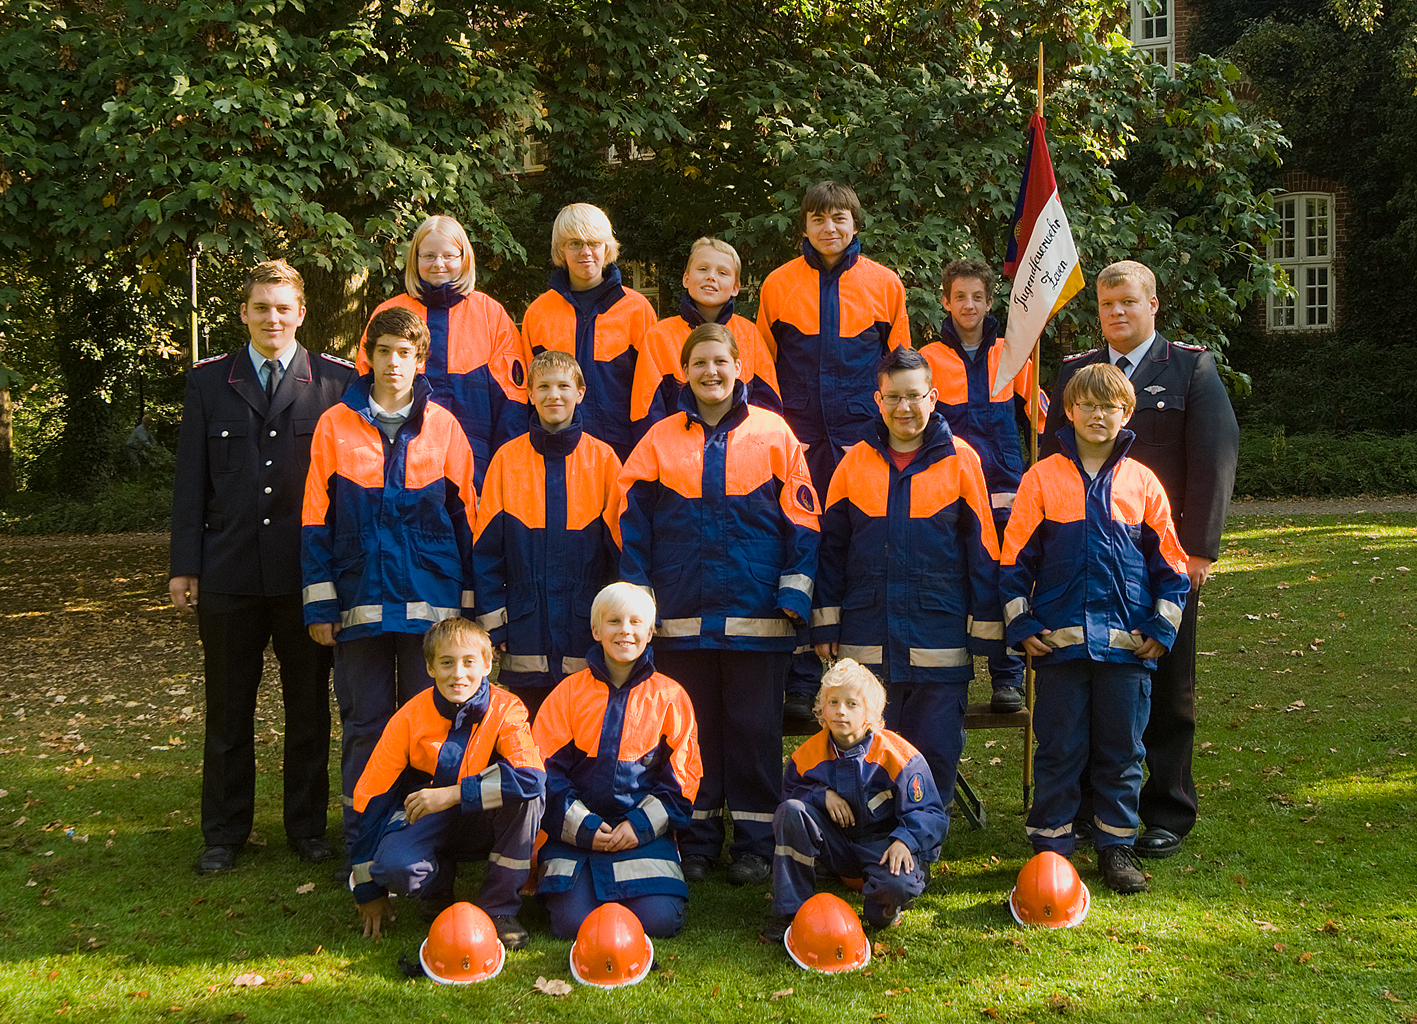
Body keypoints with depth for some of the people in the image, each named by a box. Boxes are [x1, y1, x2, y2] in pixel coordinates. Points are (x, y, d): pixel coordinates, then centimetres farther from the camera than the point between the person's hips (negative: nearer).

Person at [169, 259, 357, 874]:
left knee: (309, 708, 9)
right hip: (230, 572, 1)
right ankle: (225, 833, 22)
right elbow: (191, 480, 7)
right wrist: (184, 566, 2)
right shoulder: (208, 382, 7)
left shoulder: (336, 381, 3)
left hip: (309, 575, -1)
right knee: (228, 711, 9)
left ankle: (307, 825, 23)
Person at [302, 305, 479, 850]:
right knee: (364, 723, 6)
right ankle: (361, 843, 16)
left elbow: (465, 519, 8)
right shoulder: (335, 426, 4)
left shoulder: (444, 427, 5)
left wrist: (470, 602, 5)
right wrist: (320, 604, -1)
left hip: (432, 604, 0)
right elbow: (317, 522, 4)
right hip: (360, 602, 0)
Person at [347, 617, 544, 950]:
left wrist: (453, 794, -35)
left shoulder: (505, 710, -17)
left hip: (486, 821, 0)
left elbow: (532, 778, -34)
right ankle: (437, 885, 7)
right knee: (392, 866, -32)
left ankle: (500, 907, -14)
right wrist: (368, 892, -8)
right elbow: (370, 798, -9)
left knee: (526, 793, -32)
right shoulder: (409, 719, -14)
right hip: (430, 823, 0)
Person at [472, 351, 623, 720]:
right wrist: (492, 623, -2)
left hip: (588, 636, 0)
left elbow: (621, 547, 4)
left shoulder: (602, 459, 3)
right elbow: (486, 551, 4)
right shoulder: (507, 460, 4)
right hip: (526, 643, 1)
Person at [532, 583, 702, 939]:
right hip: (576, 828, 0)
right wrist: (582, 826, -9)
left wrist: (642, 825, -8)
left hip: (645, 831, 0)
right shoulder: (569, 692, 4)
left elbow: (683, 774, 5)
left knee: (659, 920, -19)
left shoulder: (669, 696, 5)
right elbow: (545, 768, 2)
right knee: (572, 922, -19)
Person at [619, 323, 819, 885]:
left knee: (754, 728, 4)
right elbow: (632, 522, 8)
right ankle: (696, 843, 19)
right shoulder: (659, 440, 7)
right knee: (691, 729, 9)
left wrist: (794, 592, -4)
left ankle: (753, 844, 14)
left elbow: (801, 518, 2)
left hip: (757, 616, -1)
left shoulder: (773, 434, 3)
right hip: (681, 617, 2)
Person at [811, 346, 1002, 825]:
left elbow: (982, 550, 2)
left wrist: (986, 630, -1)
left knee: (936, 752, 5)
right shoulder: (856, 462, 6)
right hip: (865, 644, 2)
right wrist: (825, 626, 7)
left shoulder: (959, 461, 1)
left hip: (940, 643, -2)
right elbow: (831, 548, 10)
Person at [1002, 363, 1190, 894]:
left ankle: (1116, 845, 20)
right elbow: (1015, 557, 3)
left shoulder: (1142, 483, 6)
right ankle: (1051, 845, 15)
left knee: (1121, 748, 8)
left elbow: (1169, 562, 10)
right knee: (1059, 748, 4)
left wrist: (1162, 628, 3)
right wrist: (1021, 623, -3)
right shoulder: (1041, 478, 2)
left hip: (1128, 644, 2)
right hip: (1059, 640, -1)